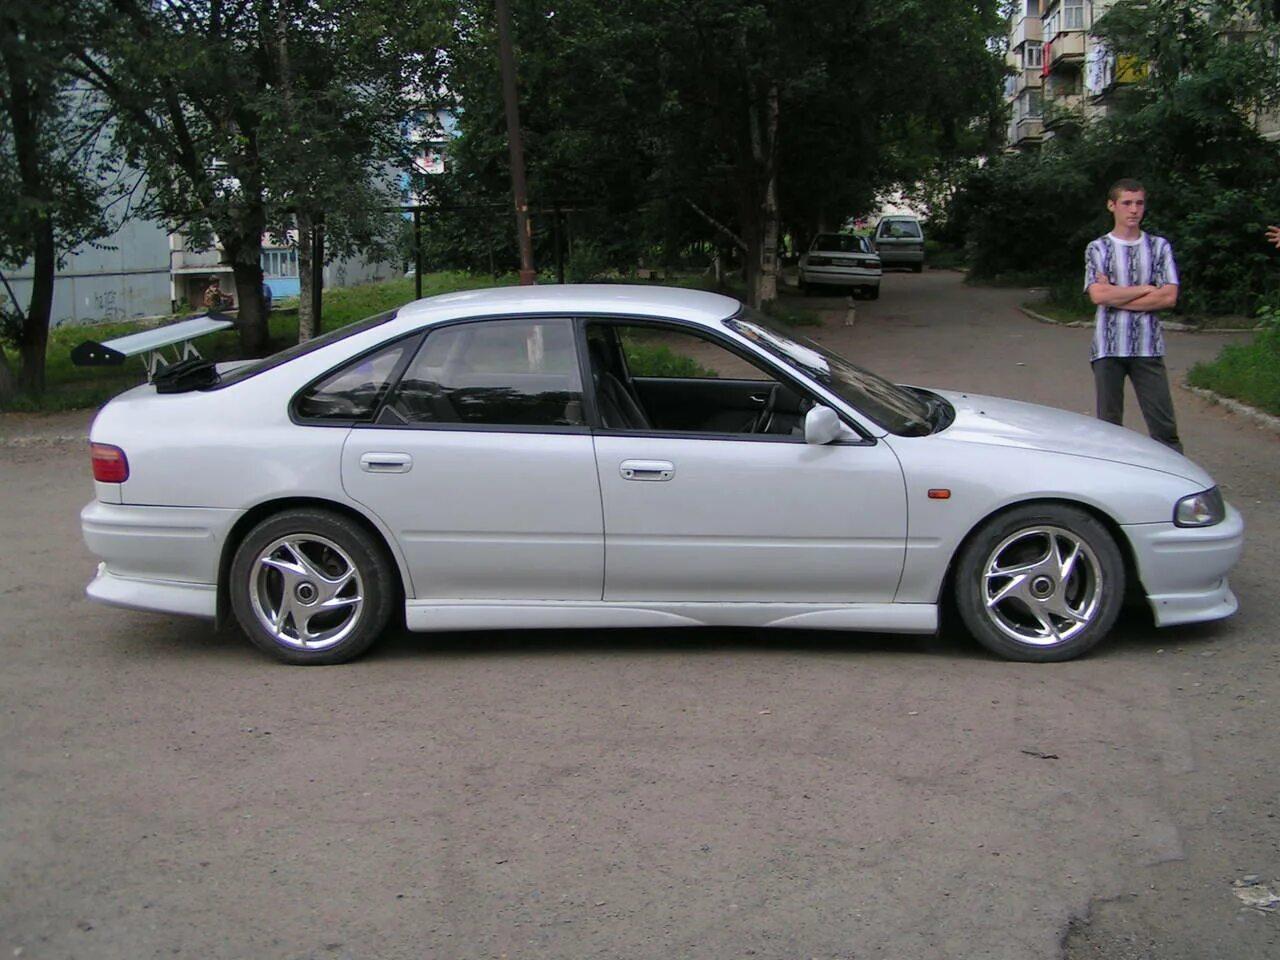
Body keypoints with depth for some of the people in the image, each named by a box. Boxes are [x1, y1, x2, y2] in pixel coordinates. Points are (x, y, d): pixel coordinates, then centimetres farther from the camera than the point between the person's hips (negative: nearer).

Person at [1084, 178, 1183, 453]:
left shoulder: (1159, 247, 8)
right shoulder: (1098, 249, 6)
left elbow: (1168, 297, -3)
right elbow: (1098, 295, -10)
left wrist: (1116, 297, -7)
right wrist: (1145, 289, -5)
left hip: (1148, 347, 0)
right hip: (1108, 347, 0)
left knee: (1163, 424, -2)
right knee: (1109, 422, 6)